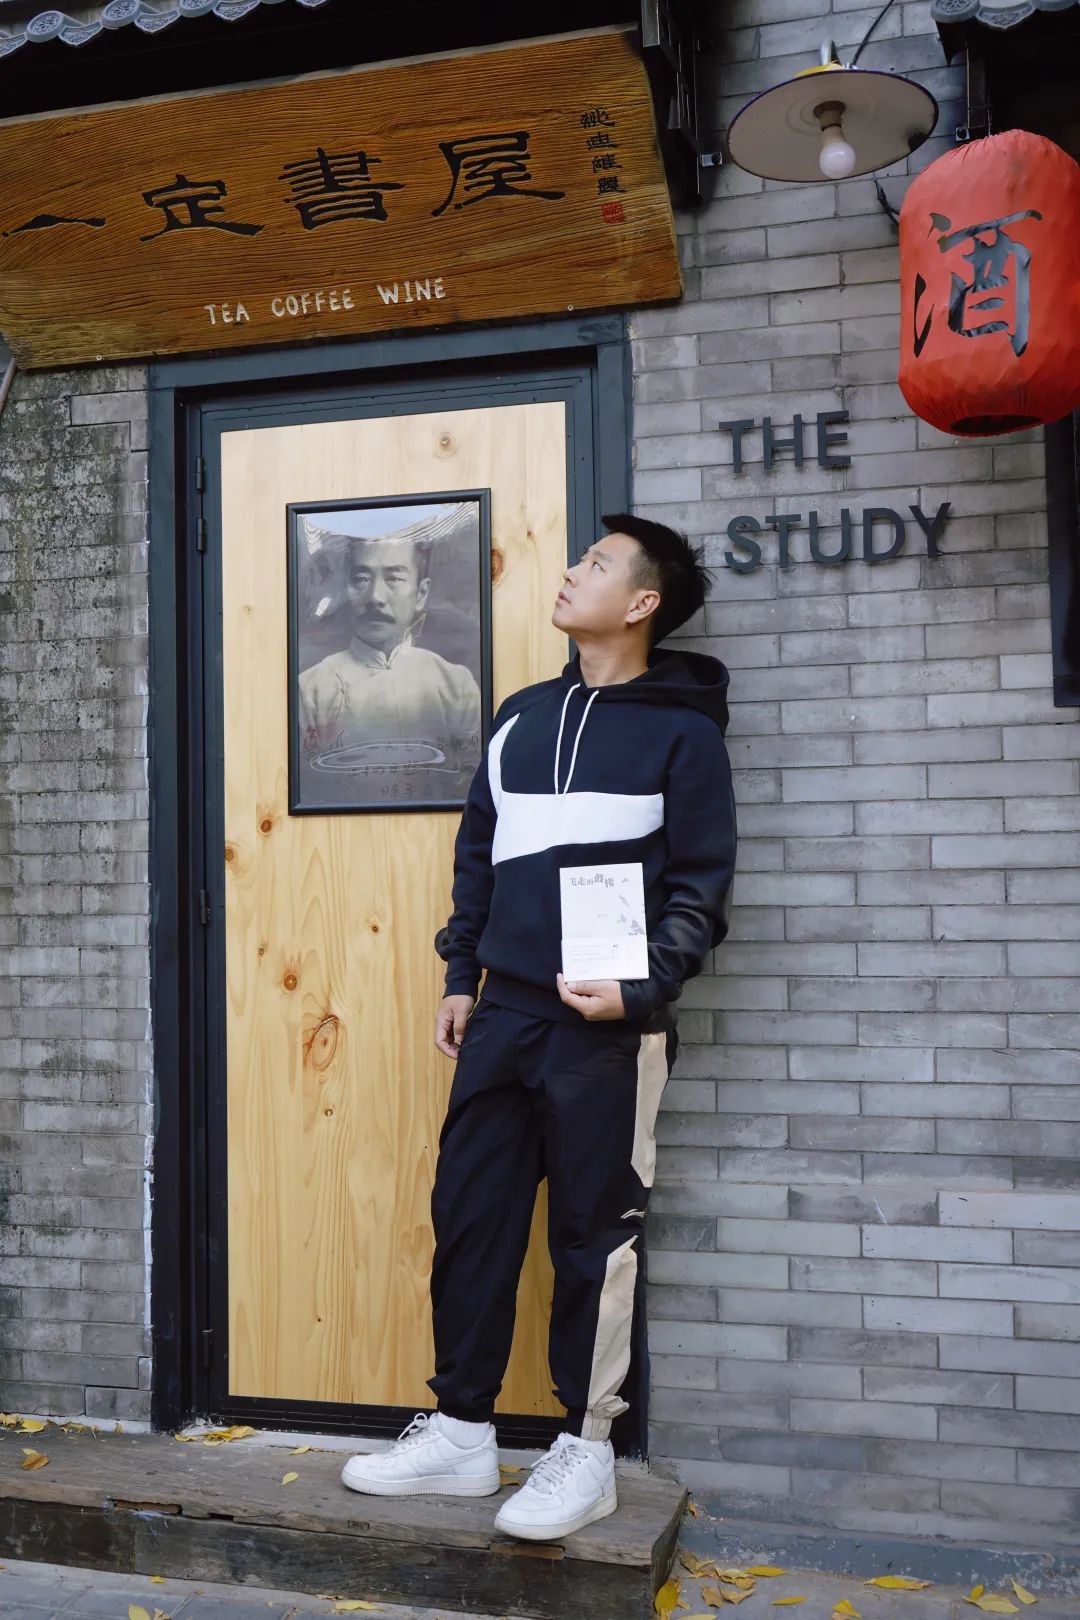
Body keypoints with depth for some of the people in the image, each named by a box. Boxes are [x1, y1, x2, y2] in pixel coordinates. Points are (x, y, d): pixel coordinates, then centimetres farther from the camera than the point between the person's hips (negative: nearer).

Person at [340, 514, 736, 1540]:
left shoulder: (681, 729, -2)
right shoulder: (522, 716, 14)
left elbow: (701, 886, -6)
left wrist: (640, 991, -17)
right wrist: (462, 979, 13)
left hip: (608, 1029, -5)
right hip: (504, 1015, 6)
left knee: (594, 1238, 4)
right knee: (467, 1216, 9)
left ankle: (585, 1452, 20)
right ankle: (460, 1432, 24)